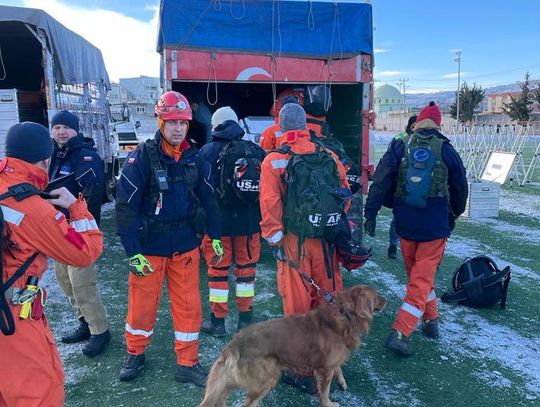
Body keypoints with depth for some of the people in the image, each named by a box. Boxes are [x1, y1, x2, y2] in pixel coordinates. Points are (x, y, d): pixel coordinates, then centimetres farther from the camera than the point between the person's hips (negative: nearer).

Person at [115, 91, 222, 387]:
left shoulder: (195, 158, 1)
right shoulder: (142, 157, -12)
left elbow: (208, 199, 9)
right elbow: (125, 206, -14)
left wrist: (215, 236, 9)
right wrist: (133, 252, -17)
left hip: (186, 245, 3)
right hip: (149, 246, -3)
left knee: (189, 306, 8)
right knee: (142, 304, 12)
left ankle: (187, 364, 25)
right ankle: (135, 354, 38)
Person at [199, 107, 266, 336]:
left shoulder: (209, 151, -7)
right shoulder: (257, 151, 2)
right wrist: (260, 216, 13)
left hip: (219, 221, -3)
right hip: (250, 222, 3)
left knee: (218, 268, 8)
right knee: (246, 267, 15)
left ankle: (217, 321, 17)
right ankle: (246, 319, 25)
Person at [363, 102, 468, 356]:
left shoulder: (400, 147, 0)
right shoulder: (446, 150, 0)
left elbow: (380, 182, -7)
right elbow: (460, 187, 10)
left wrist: (370, 214, -4)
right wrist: (453, 215, 26)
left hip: (406, 222, 2)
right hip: (435, 224, -1)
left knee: (417, 274, 21)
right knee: (423, 278, 2)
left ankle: (431, 320, 33)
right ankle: (400, 333, -5)